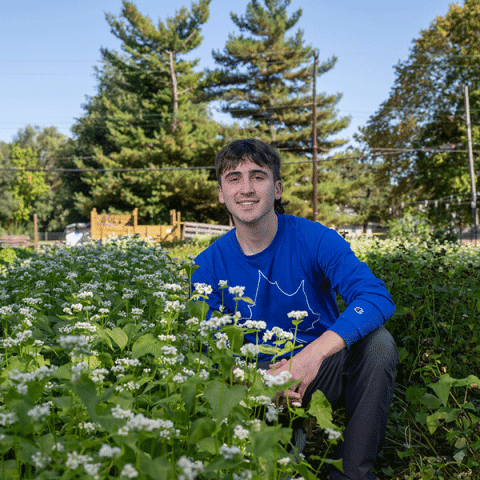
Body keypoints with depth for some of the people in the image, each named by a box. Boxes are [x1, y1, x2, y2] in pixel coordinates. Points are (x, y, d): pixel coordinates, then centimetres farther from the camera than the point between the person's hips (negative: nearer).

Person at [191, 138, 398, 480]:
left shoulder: (315, 239, -12)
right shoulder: (209, 266, -6)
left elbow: (378, 297, -25)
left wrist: (316, 351, -41)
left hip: (322, 374, 1)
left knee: (378, 341, -28)